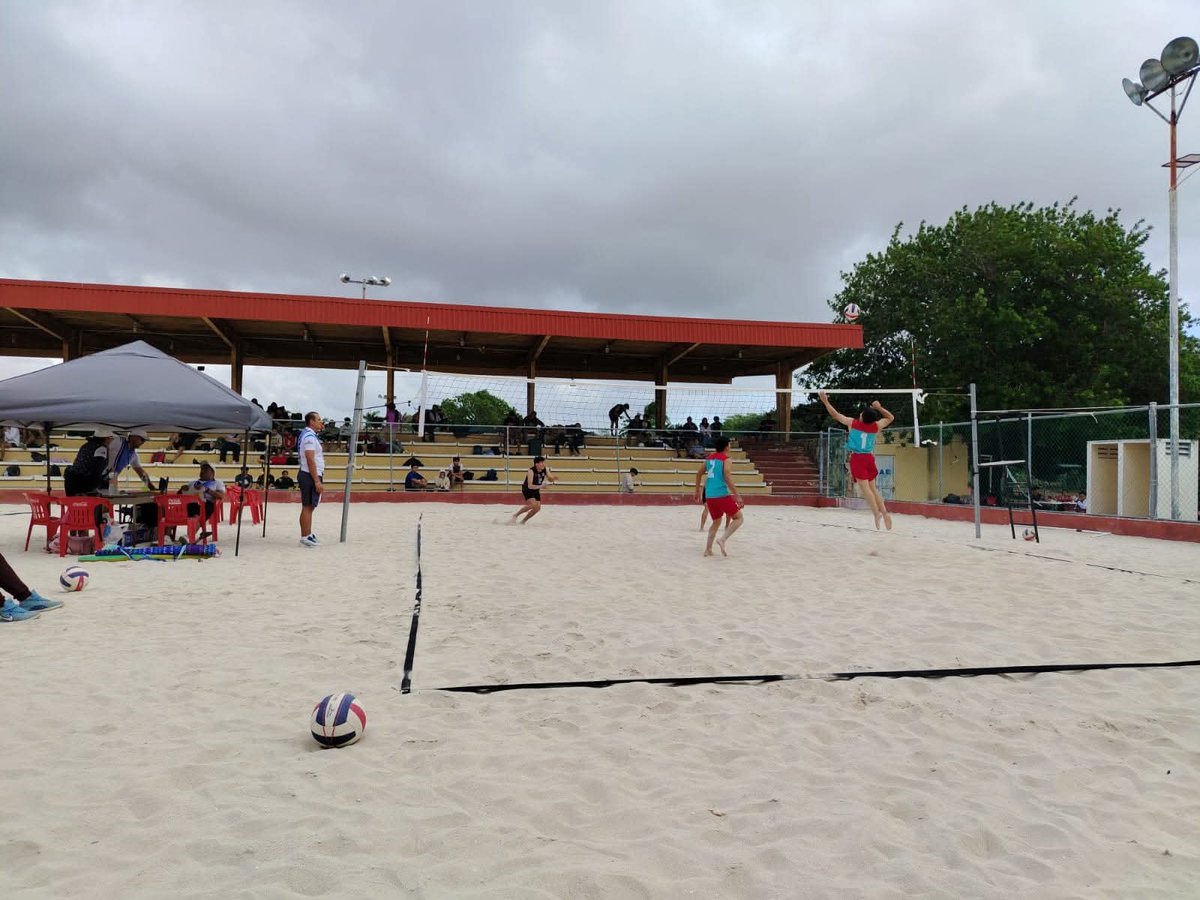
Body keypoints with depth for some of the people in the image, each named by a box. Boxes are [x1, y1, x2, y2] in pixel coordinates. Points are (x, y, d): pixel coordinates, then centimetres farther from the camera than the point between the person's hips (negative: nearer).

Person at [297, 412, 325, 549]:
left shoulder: (308, 435, 17)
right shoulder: (309, 436, -15)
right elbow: (310, 460, -21)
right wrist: (317, 481, -22)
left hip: (309, 476, 10)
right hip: (310, 476, -10)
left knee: (308, 507, 14)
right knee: (307, 507, -7)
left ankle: (308, 535, 20)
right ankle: (305, 537, -3)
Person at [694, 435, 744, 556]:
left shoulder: (710, 458, 16)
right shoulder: (726, 459, -6)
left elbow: (699, 473, 24)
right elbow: (727, 478, -17)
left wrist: (698, 490, 36)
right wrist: (737, 496, -18)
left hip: (709, 496, 7)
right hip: (722, 495, -7)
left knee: (716, 522, 23)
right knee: (739, 518, 5)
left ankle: (708, 549, 16)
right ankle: (722, 539, -13)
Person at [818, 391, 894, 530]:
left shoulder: (853, 423, -6)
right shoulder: (876, 426, 1)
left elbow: (835, 414, 2)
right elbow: (891, 418, 19)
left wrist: (825, 401, 10)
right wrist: (879, 408, 15)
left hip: (857, 458, -4)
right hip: (869, 457, 4)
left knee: (864, 487, -9)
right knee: (872, 487, 12)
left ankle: (876, 513, -21)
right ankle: (885, 513, 4)